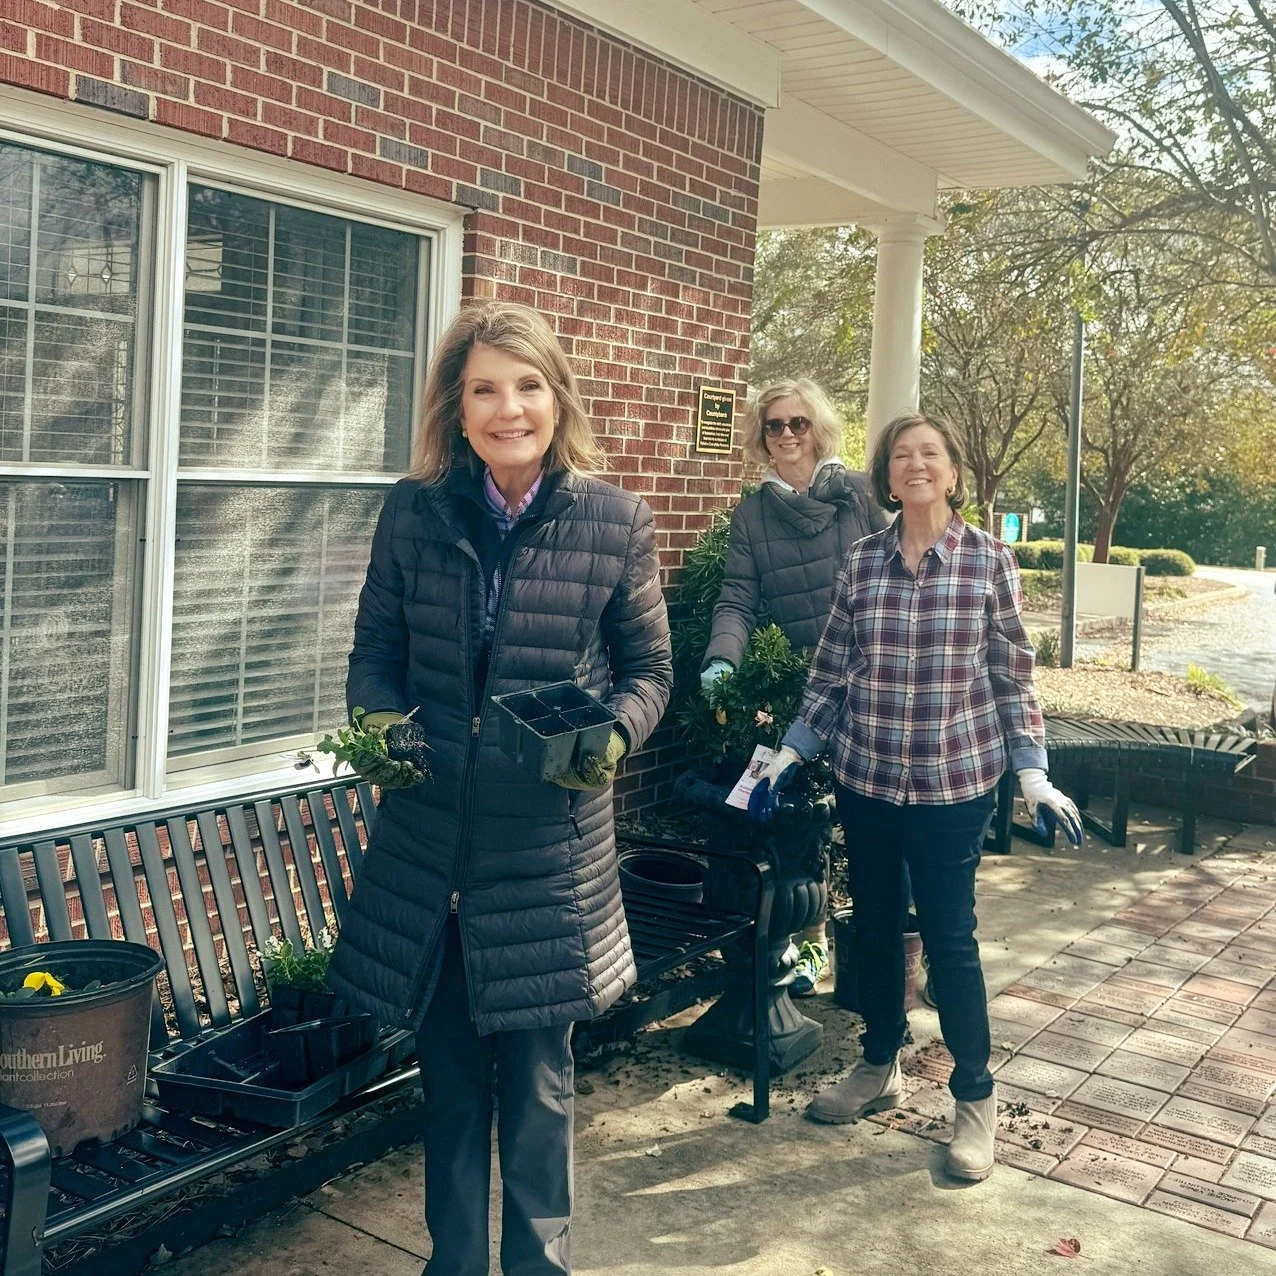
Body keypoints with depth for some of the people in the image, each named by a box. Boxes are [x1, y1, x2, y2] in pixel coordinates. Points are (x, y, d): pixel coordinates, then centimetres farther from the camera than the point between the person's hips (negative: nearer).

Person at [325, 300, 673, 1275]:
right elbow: (377, 646, 11)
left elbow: (648, 669, 4)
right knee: (450, 1072, 17)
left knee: (537, 1079, 10)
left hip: (550, 849, -2)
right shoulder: (415, 512, -1)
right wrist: (379, 717, -9)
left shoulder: (615, 521, -5)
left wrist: (613, 736, -15)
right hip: (427, 839, 2)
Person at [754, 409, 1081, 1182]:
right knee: (875, 927, 15)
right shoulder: (863, 562, 2)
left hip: (955, 781, -3)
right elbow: (832, 673, 7)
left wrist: (1035, 776, -5)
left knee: (950, 937, 3)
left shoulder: (989, 561, -4)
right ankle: (880, 1068, 35)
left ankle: (977, 1098, 21)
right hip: (866, 778, 3)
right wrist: (792, 753, 6)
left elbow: (1013, 675, -1)